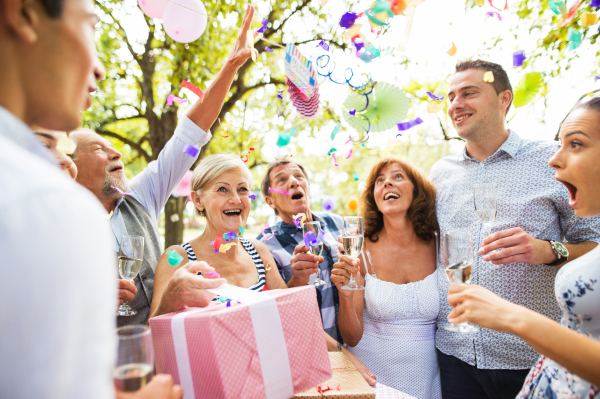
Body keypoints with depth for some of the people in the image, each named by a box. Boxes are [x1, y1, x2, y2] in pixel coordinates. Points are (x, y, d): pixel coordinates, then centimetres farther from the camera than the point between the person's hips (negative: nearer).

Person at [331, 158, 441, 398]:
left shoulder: (440, 247, -7)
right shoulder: (360, 251, -11)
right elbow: (352, 338, -11)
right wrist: (345, 295, -26)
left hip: (426, 377, 2)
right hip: (371, 376, -1)